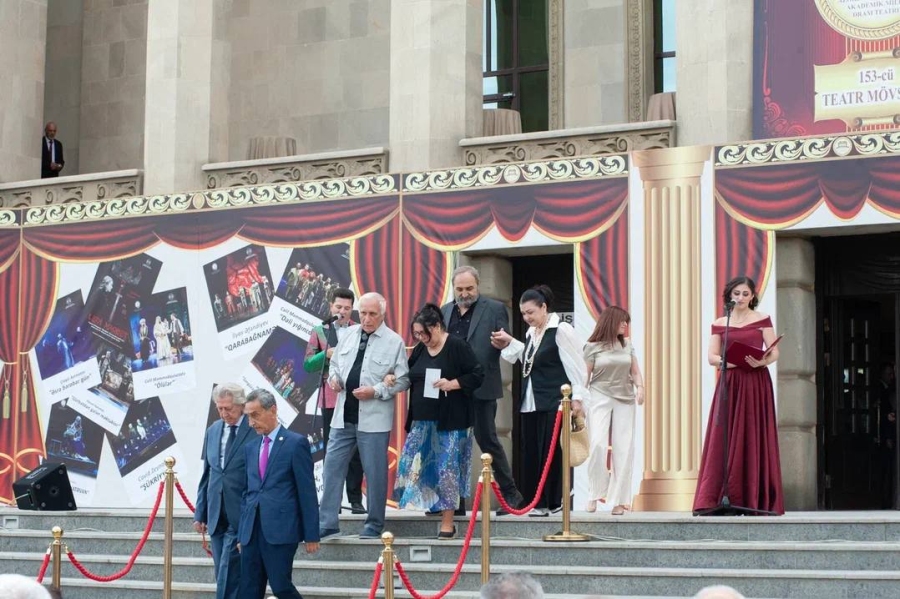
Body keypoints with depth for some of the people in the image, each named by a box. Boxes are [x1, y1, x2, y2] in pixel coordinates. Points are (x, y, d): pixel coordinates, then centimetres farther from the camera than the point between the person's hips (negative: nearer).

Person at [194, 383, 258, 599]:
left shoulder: (256, 432, -9)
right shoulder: (213, 431, 11)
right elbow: (206, 475, 16)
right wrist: (200, 513, 14)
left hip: (241, 516, -6)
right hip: (217, 516, 6)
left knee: (229, 574, -11)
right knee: (223, 575, 9)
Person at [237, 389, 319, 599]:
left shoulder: (296, 443, -3)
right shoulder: (250, 447, 16)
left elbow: (307, 492, -5)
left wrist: (311, 535, -7)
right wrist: (241, 534, 16)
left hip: (280, 529, -6)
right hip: (252, 531, 6)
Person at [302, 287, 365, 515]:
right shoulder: (320, 331, 9)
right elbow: (307, 365, 5)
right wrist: (326, 354, -11)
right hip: (330, 399, 1)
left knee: (355, 450, 0)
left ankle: (355, 499, 5)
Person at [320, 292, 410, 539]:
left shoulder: (394, 341, -4)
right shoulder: (349, 334, 9)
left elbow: (403, 380, -5)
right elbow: (334, 363, 22)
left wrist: (375, 391, -15)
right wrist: (333, 377, 1)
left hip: (373, 419, -4)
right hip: (344, 415, 5)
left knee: (375, 471, 3)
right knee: (333, 466, 3)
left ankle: (374, 525, 16)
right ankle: (327, 523, 9)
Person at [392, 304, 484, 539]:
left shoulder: (457, 346, -8)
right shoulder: (419, 350, 9)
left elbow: (477, 375, -9)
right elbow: (409, 378, 18)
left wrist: (452, 384, -21)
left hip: (450, 422, -6)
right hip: (422, 420, 6)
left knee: (447, 469, -4)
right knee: (412, 464, -1)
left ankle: (447, 523, 2)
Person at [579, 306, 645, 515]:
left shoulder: (627, 345, 11)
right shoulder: (593, 347, -1)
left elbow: (635, 371, 14)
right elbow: (584, 376, 0)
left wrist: (640, 387, -5)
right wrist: (577, 400, -7)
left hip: (625, 400, 4)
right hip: (600, 398, -4)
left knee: (623, 449, -1)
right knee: (598, 444, -17)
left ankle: (619, 500, 2)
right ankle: (595, 493, -4)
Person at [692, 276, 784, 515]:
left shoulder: (762, 320, 7)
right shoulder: (719, 324, 12)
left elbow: (774, 353, 1)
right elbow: (712, 357, 5)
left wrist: (760, 362, -20)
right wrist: (731, 361, -15)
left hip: (756, 385, -1)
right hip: (729, 384, 1)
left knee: (754, 439, -4)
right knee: (724, 439, -5)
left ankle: (755, 499, -2)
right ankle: (714, 499, -8)